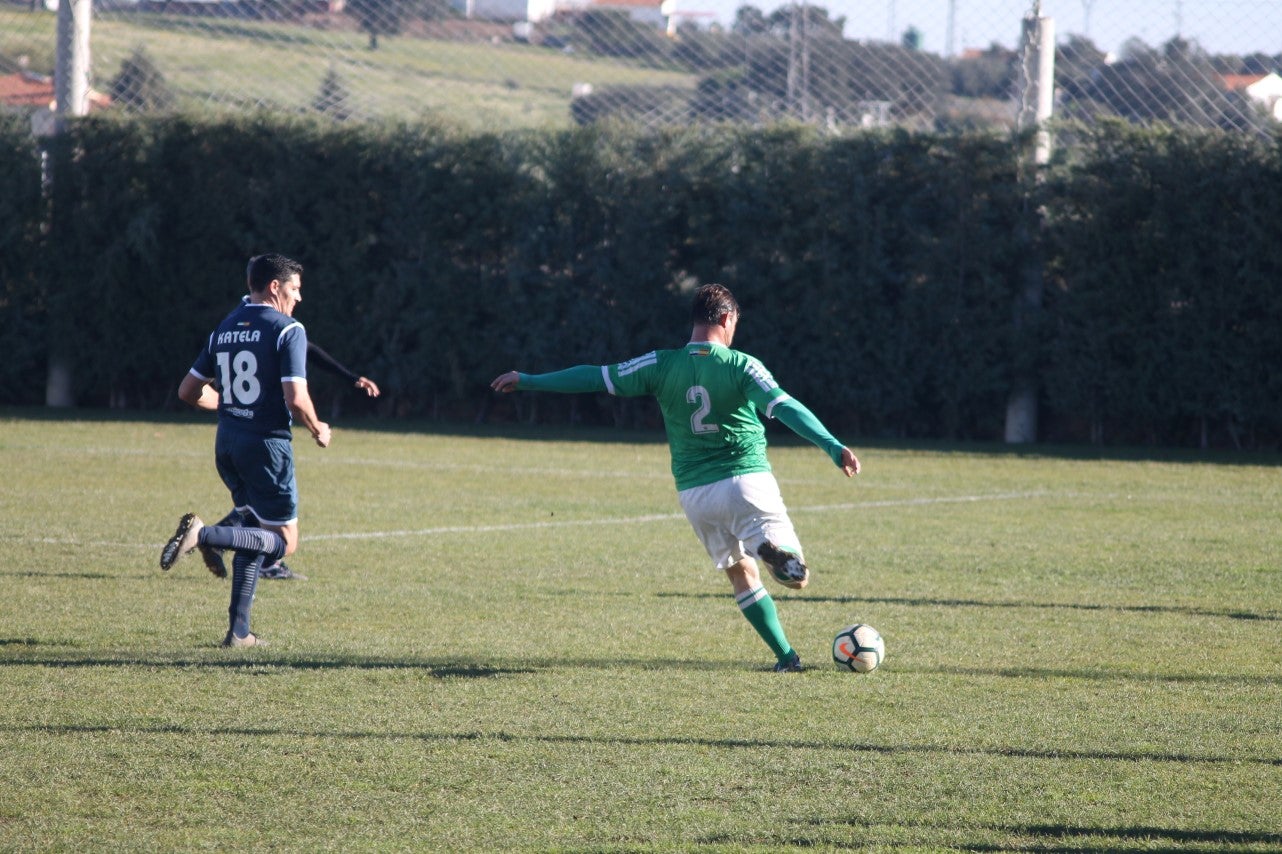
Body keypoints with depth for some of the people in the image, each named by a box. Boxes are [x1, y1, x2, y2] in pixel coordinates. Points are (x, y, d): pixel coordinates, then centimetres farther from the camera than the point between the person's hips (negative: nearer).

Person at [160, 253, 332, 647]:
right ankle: (203, 534, -22)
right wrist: (318, 430, 0)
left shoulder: (224, 329, 10)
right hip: (267, 444, -7)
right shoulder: (287, 330, -10)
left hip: (227, 444, 7)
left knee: (257, 533, 19)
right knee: (283, 542, 1)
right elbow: (296, 400, -19)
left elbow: (189, 391, 14)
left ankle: (238, 630, 12)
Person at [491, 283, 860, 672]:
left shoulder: (662, 365, 1)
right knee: (795, 573, -5)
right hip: (746, 480, -3)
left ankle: (786, 655, 10)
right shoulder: (741, 366, -5)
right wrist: (833, 447, -21)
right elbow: (786, 408, -16)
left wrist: (528, 381, 12)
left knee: (741, 574, 19)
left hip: (694, 492, 3)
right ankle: (776, 549, -40)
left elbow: (596, 377, 4)